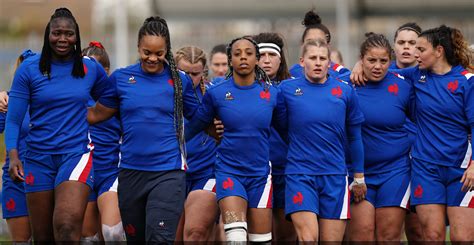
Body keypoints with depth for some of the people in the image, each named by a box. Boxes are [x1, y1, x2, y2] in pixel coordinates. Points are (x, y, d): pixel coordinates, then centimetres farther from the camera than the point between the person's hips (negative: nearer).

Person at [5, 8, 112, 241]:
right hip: (39, 158, 1)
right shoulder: (29, 69, 0)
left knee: (67, 226, -24)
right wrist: (13, 156, -12)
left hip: (76, 153, -1)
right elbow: (13, 119, 0)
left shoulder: (91, 69, 4)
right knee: (42, 237, 6)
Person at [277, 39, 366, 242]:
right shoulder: (287, 89, 0)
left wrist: (359, 176, 15)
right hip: (300, 174, -2)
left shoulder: (345, 91, 5)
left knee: (332, 240, 2)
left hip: (335, 177, 2)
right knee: (308, 237, -17)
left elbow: (354, 137, 12)